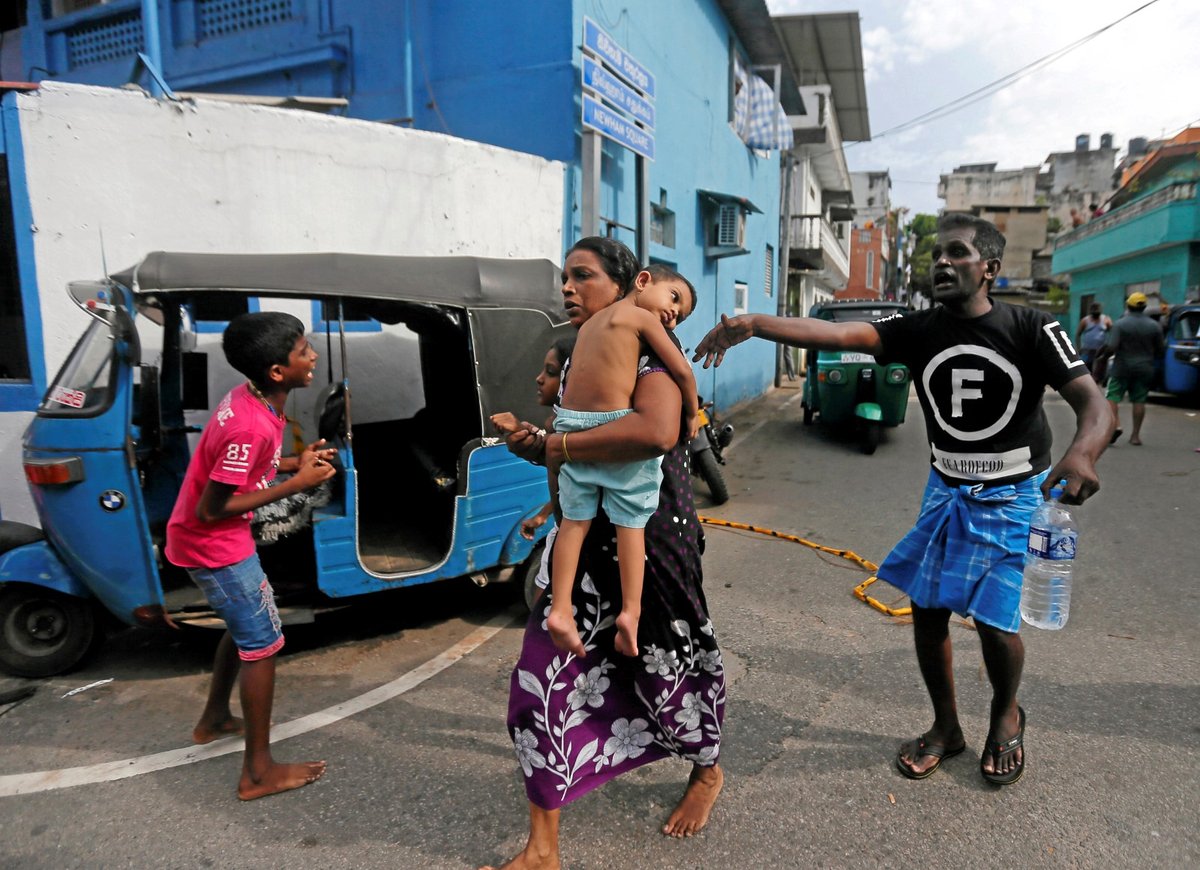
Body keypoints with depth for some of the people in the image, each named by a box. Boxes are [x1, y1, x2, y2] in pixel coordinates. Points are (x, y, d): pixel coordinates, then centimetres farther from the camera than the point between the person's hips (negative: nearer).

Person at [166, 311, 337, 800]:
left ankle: (214, 719, 45)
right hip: (212, 545, -10)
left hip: (211, 538, 10)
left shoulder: (252, 398, -2)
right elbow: (212, 510, -26)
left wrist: (296, 463, -2)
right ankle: (259, 772, 10)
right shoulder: (252, 425, -31)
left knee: (243, 626, 26)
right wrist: (295, 485, -23)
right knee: (263, 644, -1)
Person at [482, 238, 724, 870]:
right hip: (584, 538, 7)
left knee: (664, 661, 13)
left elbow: (657, 432, -37)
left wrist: (553, 447, -27)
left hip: (649, 538, -6)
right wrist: (535, 442, -1)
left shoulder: (648, 354, -14)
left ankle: (708, 771, 47)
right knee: (543, 680, 1)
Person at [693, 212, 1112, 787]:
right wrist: (752, 323, -38)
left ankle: (1006, 718, 30)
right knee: (927, 610, 4)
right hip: (946, 491, 3)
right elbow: (837, 334, -22)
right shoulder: (919, 330, -7)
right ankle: (945, 728, 29)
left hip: (1014, 497, -3)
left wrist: (1083, 452, -45)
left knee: (994, 621, -4)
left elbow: (1092, 402, -21)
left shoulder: (1031, 330, -14)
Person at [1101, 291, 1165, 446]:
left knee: (1113, 397, 4)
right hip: (1144, 369, 3)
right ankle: (1135, 435, 10)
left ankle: (1116, 425, -18)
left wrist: (1104, 355, 2)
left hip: (1122, 368, -3)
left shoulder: (1120, 324, -11)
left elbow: (1111, 347, -18)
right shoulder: (1154, 326, 1)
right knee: (1139, 401, 7)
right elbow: (1160, 349, 6)